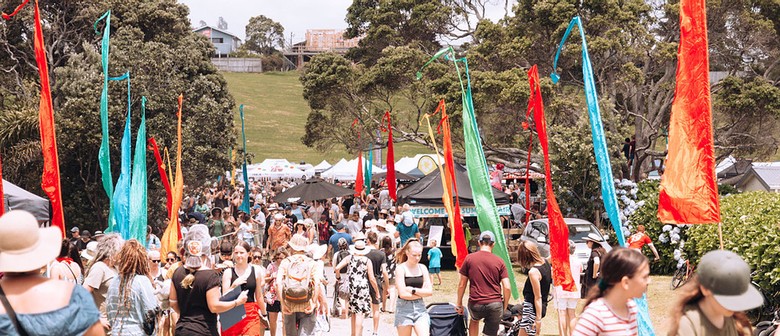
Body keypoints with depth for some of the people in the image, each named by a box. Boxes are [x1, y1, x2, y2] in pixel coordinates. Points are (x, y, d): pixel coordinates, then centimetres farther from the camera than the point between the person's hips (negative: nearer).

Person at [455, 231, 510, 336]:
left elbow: (462, 285, 3)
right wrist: (504, 307, 9)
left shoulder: (469, 258, 0)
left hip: (475, 304, 1)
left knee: (474, 320, 34)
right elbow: (507, 287, -4)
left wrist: (459, 303, 14)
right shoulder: (499, 261, -1)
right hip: (495, 304, -1)